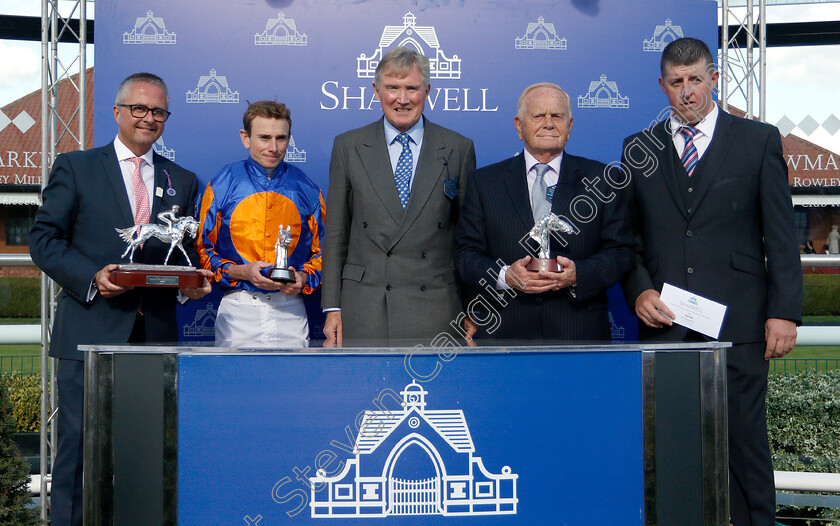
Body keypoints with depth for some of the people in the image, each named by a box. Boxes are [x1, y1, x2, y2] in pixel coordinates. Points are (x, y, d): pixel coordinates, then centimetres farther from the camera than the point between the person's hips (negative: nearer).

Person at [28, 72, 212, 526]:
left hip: (155, 336, 3)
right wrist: (92, 277, -14)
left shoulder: (182, 181, 17)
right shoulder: (75, 168, 7)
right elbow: (44, 239, 1)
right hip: (90, 333, -3)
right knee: (79, 449, -2)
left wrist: (190, 284, -5)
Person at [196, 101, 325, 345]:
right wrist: (239, 272, -12)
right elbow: (202, 248, 5)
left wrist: (303, 278, -8)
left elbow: (321, 251, 12)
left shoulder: (306, 190, 7)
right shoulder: (221, 186, 3)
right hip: (238, 313, -1)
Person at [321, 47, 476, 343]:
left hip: (436, 312, 0)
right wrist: (332, 307, 2)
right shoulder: (348, 147, 7)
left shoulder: (458, 149, 6)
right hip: (364, 313, 0)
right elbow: (336, 233, 7)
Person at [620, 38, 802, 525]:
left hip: (737, 321, -2)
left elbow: (781, 236, 3)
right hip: (664, 321, 2)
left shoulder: (759, 141, 7)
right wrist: (639, 291, -3)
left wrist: (784, 312, -4)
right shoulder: (639, 149, 13)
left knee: (744, 439, 1)